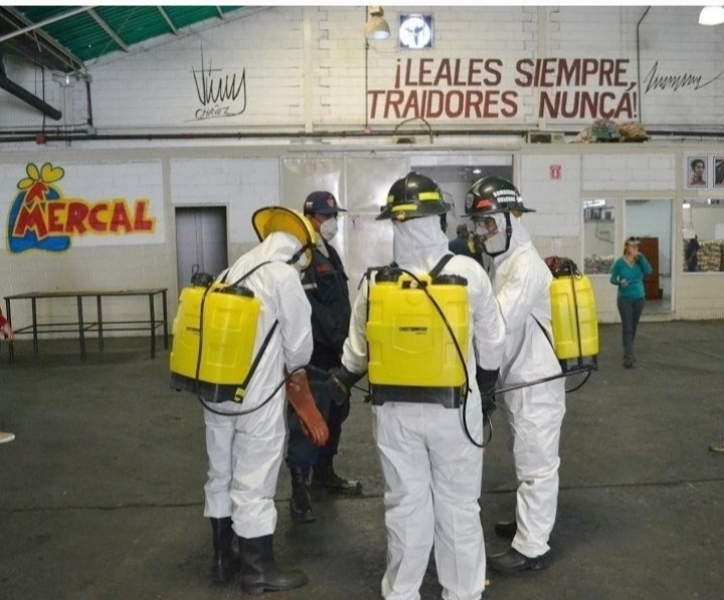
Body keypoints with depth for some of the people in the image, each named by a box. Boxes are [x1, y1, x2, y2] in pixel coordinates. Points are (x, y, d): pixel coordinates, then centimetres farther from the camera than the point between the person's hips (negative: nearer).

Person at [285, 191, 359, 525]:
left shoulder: (329, 253, 17)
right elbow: (310, 308, -23)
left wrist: (346, 340, 15)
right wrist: (335, 336, -20)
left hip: (336, 352, 10)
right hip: (313, 354, -10)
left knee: (335, 414, 18)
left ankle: (324, 472, 34)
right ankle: (299, 490, 1)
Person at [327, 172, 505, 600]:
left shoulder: (376, 282, -7)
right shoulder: (469, 272, -11)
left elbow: (357, 351, 5)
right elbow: (492, 341, -1)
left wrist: (342, 380, 26)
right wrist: (487, 384, 19)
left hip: (396, 408, 2)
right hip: (454, 406, -1)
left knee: (406, 503, 15)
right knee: (458, 504, 14)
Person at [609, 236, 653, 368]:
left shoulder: (639, 260, 1)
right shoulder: (620, 262, -7)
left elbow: (649, 271, -16)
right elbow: (612, 279, -3)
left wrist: (641, 257, -20)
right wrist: (620, 282, -24)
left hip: (639, 298, 4)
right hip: (625, 298, -4)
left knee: (634, 327, 13)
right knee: (627, 328, -8)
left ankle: (628, 353, 27)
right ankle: (628, 356, -9)